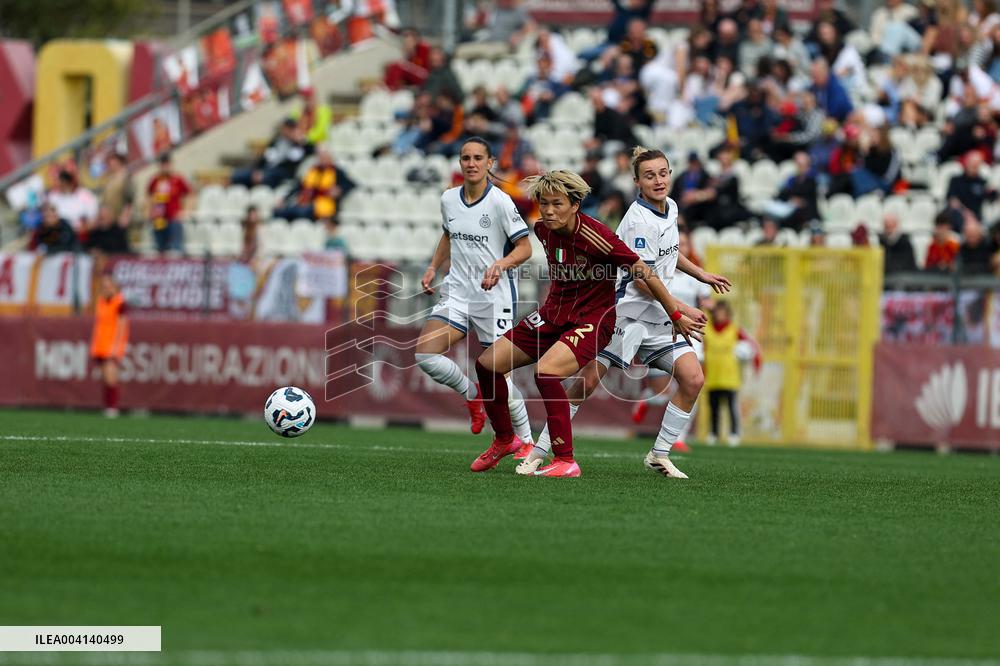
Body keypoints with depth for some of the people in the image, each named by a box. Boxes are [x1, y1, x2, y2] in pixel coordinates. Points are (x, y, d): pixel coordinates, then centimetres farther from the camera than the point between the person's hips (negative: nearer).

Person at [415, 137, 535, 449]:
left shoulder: (500, 202, -12)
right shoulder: (449, 199, 6)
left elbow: (525, 248, -11)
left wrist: (500, 265, -28)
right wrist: (433, 267, 12)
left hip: (495, 295, -5)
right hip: (457, 292, 5)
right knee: (425, 354, -13)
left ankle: (526, 438, 15)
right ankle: (472, 394, 14)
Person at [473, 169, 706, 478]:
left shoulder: (594, 236, -25)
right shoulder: (542, 229, -4)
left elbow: (644, 273, -17)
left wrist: (676, 315, -11)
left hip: (593, 319, -8)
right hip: (554, 313, 8)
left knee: (545, 371, -32)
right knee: (487, 364, 3)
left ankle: (566, 461, -25)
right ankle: (504, 440, 25)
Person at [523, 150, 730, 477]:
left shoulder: (670, 208, 8)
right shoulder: (638, 221, -18)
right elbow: (642, 280, -19)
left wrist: (700, 274, 33)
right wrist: (683, 310, -14)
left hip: (659, 317, 8)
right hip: (627, 313, -8)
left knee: (692, 379, -6)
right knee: (588, 381, -12)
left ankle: (660, 455, 6)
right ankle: (537, 453, -6)